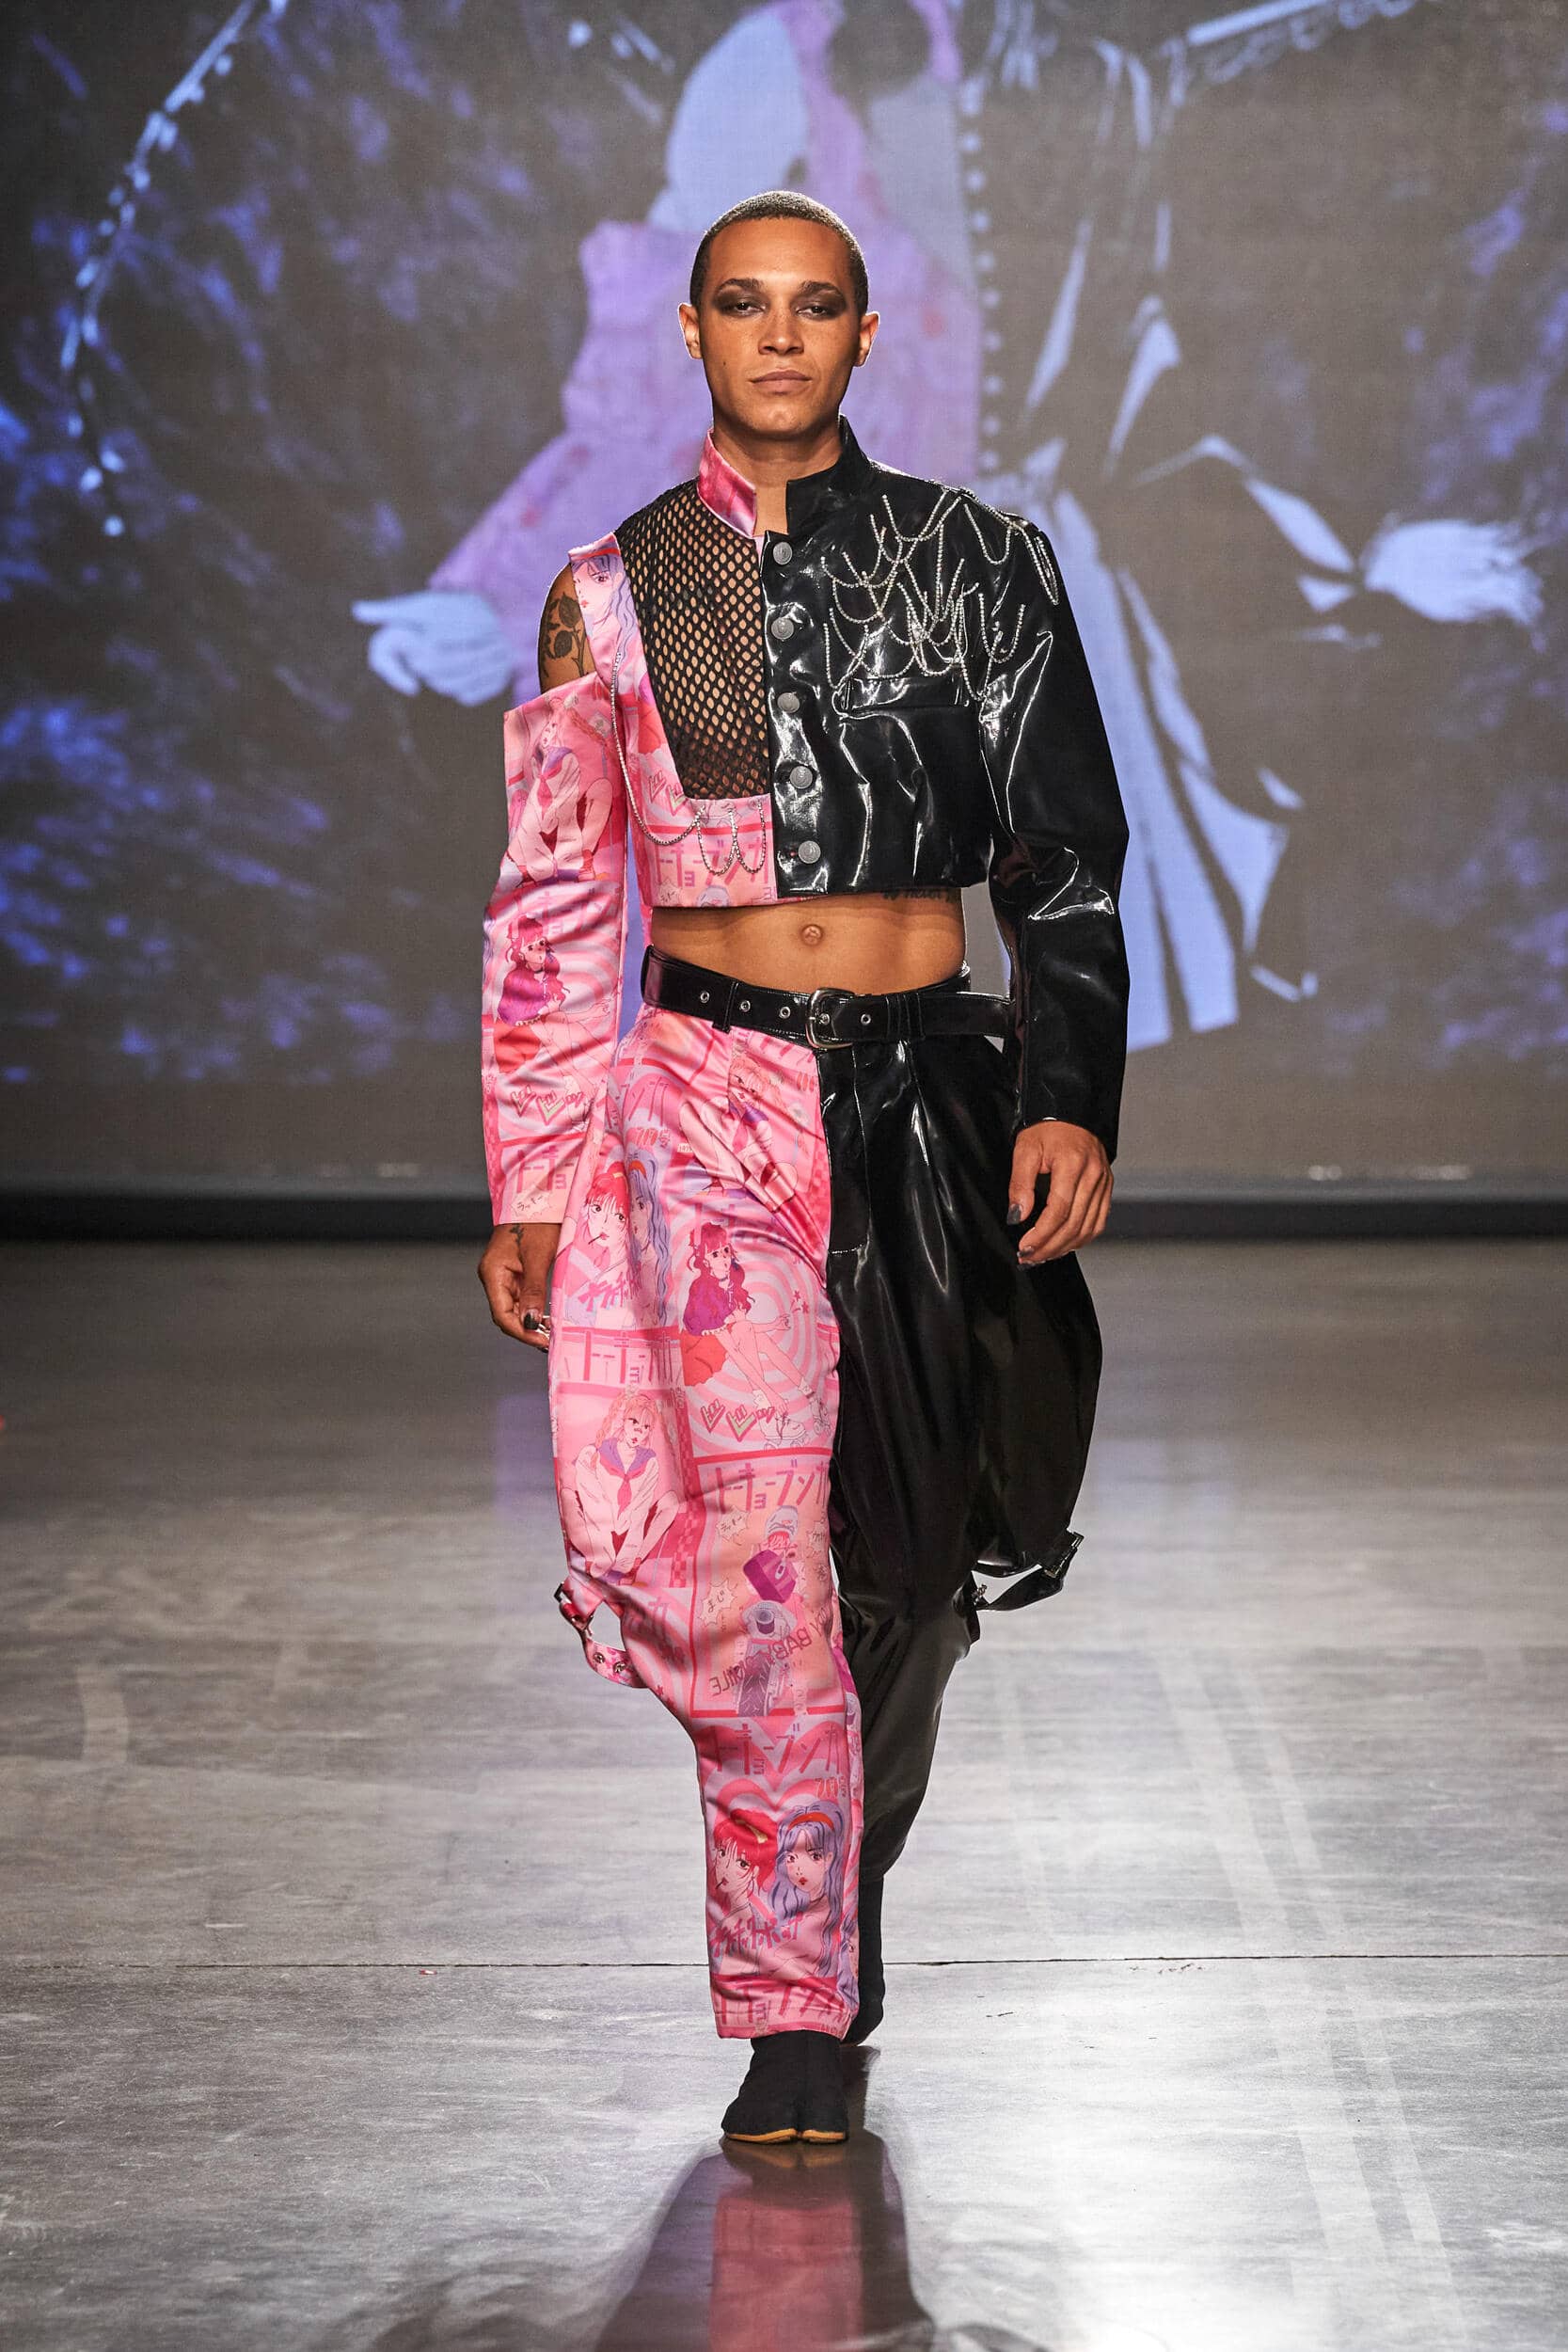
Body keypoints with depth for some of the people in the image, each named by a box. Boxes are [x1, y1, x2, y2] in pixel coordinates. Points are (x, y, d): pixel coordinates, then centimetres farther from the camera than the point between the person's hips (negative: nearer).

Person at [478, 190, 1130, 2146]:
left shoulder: (975, 564, 5)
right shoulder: (611, 594, 4)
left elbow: (1065, 860, 4)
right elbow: (553, 906, 6)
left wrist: (1070, 1097, -8)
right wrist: (528, 1189, 3)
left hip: (929, 1098, 1)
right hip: (706, 1091, -1)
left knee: (908, 1550, 10)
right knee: (755, 1564, -12)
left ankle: (843, 1870, 37)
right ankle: (793, 2010, -3)